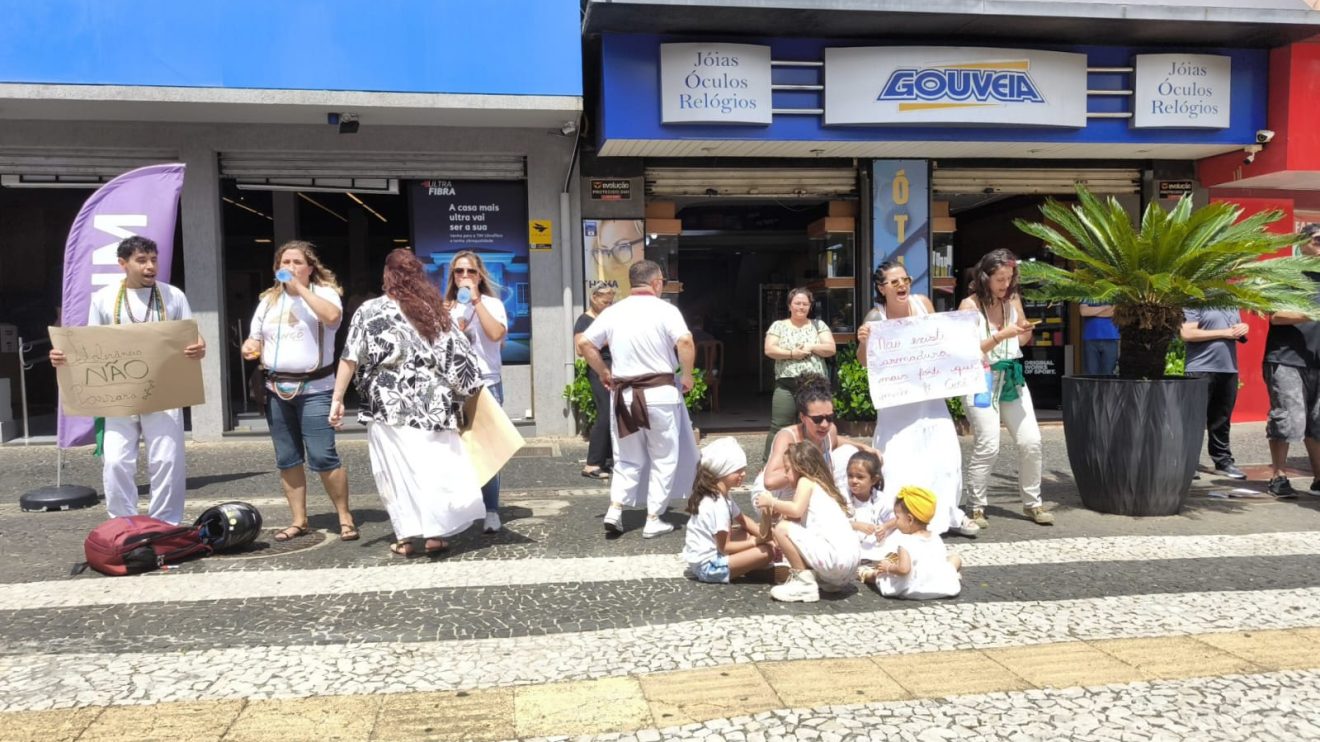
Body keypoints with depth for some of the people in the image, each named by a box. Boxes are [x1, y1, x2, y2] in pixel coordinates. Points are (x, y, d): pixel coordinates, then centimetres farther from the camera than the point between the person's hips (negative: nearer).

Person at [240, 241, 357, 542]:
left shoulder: (324, 292, -2)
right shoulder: (268, 299, 13)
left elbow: (332, 317, -24)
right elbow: (255, 338, 20)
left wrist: (301, 288, -18)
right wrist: (249, 347, -4)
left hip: (314, 389, -5)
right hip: (277, 389, 6)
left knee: (323, 458, -10)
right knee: (287, 460, 9)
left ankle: (345, 517, 2)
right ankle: (299, 520, 18)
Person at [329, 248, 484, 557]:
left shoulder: (370, 311, 0)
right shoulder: (434, 312, 9)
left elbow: (350, 358, -5)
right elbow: (459, 358, 8)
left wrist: (337, 399, -1)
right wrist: (462, 392, 19)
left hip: (390, 405, -2)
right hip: (431, 404, 2)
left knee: (398, 468, 5)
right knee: (436, 465, 8)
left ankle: (406, 537, 8)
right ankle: (434, 532, 8)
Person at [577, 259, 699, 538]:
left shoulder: (613, 312, 5)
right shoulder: (664, 309, -7)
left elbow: (584, 343, 5)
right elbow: (685, 342, -20)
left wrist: (604, 373, 13)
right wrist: (687, 375, -7)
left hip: (623, 394, 4)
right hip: (660, 392, -4)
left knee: (627, 458, 17)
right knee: (663, 458, 9)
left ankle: (615, 509, 3)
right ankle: (654, 520, 9)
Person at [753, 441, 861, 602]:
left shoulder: (806, 481, 0)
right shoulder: (821, 485, 25)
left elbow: (796, 510, -17)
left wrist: (771, 502, -4)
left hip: (836, 557, -10)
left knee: (783, 528, -9)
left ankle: (804, 582, -6)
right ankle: (831, 581, 14)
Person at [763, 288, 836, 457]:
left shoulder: (819, 325, 11)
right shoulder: (778, 325, 8)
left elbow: (831, 349, 2)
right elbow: (769, 350, -3)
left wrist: (810, 347, -11)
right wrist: (792, 353, -12)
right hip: (786, 385, -1)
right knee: (779, 428, -2)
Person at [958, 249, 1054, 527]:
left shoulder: (1013, 299, 7)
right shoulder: (970, 305, -9)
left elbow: (1022, 342, 18)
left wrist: (1026, 332, -4)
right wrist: (1001, 336, -21)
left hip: (1012, 378, 6)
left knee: (1031, 441, 1)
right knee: (988, 447, -11)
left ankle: (1033, 503, 18)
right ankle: (976, 508, 4)